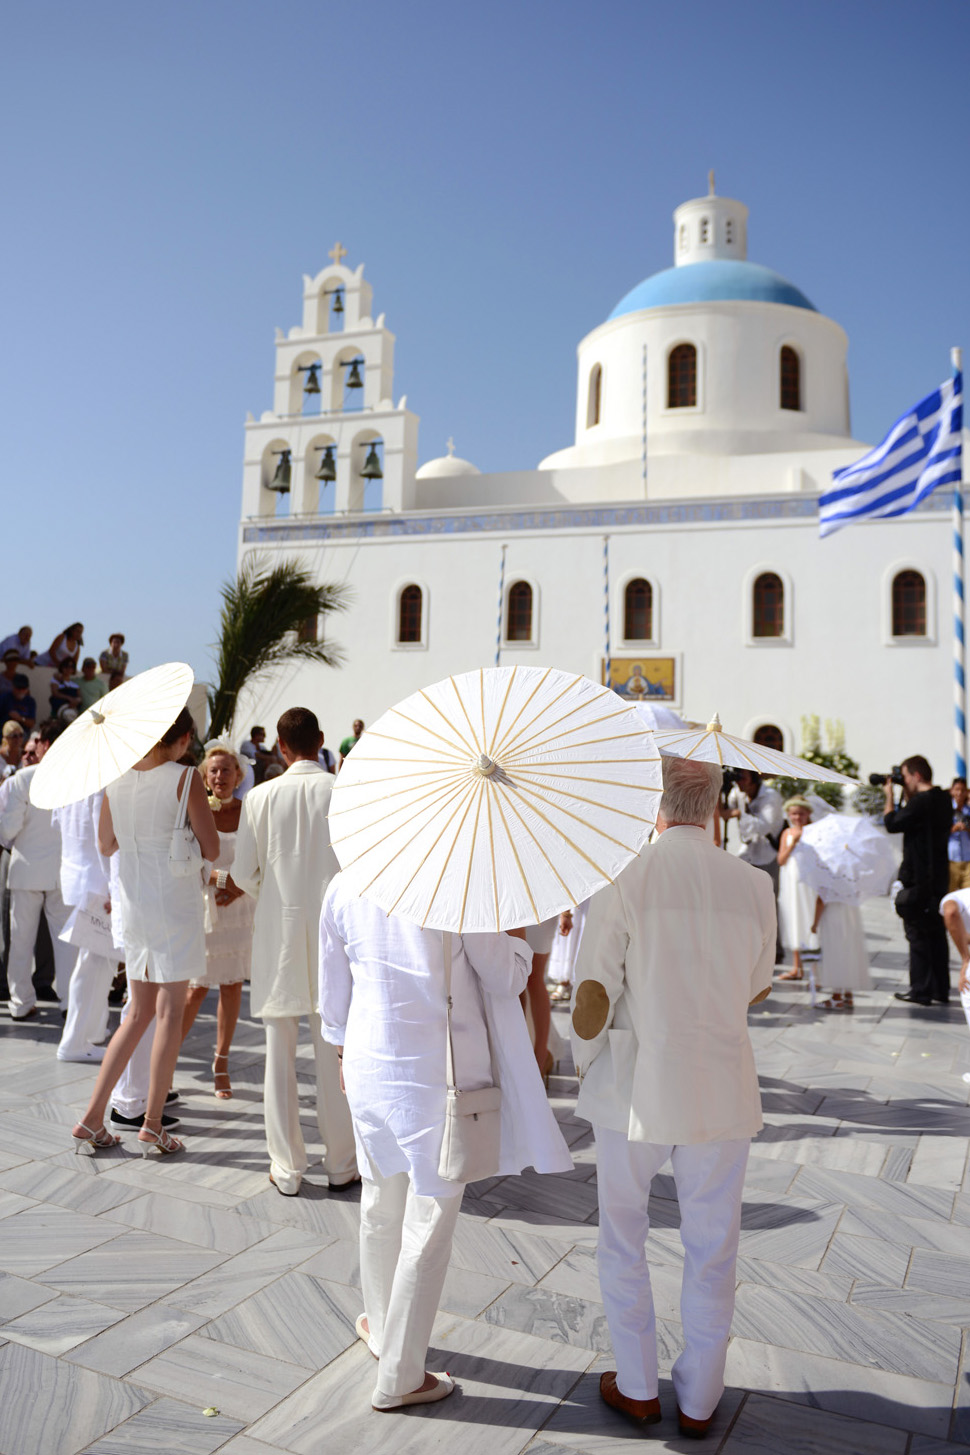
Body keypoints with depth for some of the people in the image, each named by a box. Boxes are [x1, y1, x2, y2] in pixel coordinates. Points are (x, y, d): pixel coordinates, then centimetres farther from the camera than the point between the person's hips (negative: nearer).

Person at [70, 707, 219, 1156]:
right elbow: (212, 850, -11)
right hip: (175, 902, -6)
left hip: (133, 901, 6)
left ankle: (91, 1118, 17)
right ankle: (152, 1125, 10)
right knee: (170, 1010, 4)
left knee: (140, 1012, 16)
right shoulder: (184, 778, -13)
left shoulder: (117, 777, 3)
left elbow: (106, 845, 14)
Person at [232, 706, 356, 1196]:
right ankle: (341, 1163, 19)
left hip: (278, 931, 0)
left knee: (280, 1053, 10)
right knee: (333, 1052, 10)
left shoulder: (260, 797, -4)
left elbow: (243, 873, -1)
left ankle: (287, 1168, 18)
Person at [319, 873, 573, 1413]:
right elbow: (508, 980, -11)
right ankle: (399, 1378, 26)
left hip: (371, 1069, 5)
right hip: (444, 1075, -5)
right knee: (429, 1226, 11)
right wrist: (519, 932, 8)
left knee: (381, 1210, 25)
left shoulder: (344, 887, -5)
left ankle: (382, 1328, 47)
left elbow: (334, 992, 7)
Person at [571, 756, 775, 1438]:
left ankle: (638, 1388, 32)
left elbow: (593, 993, -14)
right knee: (712, 1249, 18)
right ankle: (700, 1400, 32)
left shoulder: (624, 881, -15)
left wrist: (583, 1060, 4)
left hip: (636, 1089, -2)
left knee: (623, 1238, 20)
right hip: (724, 1089, 2)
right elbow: (758, 987, 9)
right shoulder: (754, 884, -5)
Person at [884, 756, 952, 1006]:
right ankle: (941, 990, 21)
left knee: (918, 934, -1)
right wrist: (906, 795, 11)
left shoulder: (920, 802, -20)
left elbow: (892, 824, -14)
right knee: (936, 934, 14)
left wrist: (889, 795, -4)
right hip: (938, 879, 9)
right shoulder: (943, 799, 9)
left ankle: (921, 992, 3)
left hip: (919, 880, -9)